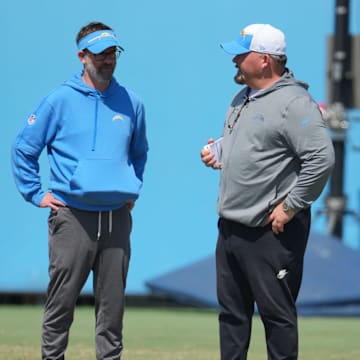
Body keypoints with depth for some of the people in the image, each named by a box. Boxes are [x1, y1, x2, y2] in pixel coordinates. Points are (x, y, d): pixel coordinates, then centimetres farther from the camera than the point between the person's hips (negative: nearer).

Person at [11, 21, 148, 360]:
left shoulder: (130, 103, 9)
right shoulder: (60, 100, -1)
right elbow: (23, 148, 4)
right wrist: (36, 194, 1)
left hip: (117, 217, 3)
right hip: (71, 217, -3)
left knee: (112, 303, 6)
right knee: (61, 300, -2)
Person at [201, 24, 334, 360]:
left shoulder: (293, 102, -16)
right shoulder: (242, 98, 15)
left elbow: (321, 158, -24)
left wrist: (290, 208, -20)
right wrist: (217, 156, 7)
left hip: (270, 232, -9)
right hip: (230, 227, 10)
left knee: (277, 313, -3)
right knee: (231, 311, 15)